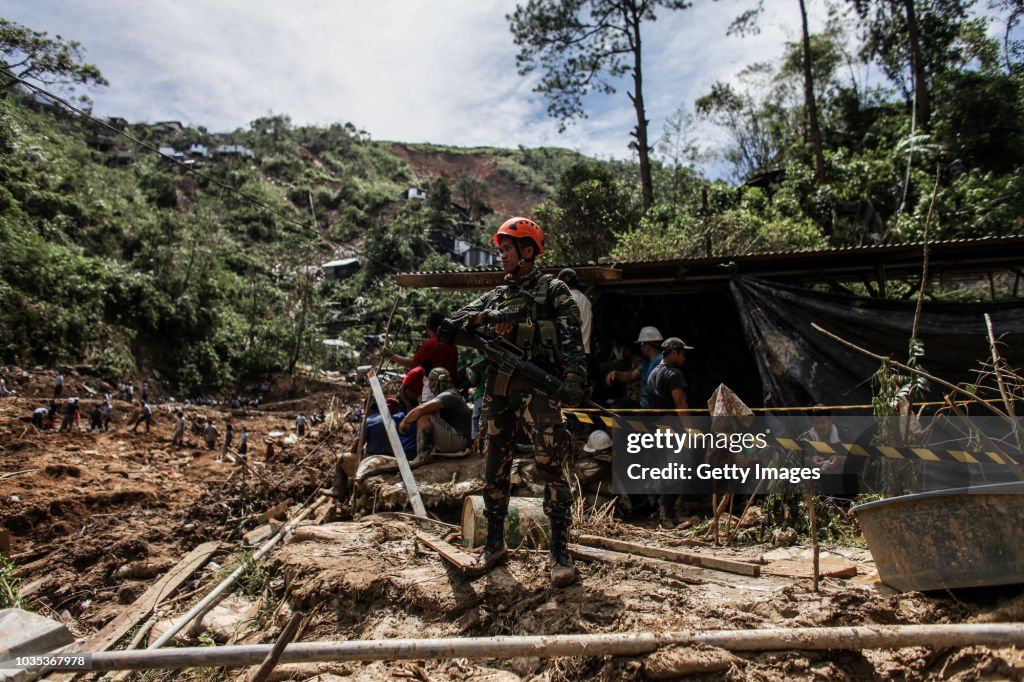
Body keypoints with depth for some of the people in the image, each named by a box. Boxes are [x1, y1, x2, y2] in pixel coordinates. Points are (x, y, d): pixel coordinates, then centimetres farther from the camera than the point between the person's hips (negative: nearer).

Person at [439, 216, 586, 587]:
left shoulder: (553, 290, 5)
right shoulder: (495, 296, 20)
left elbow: (572, 337, -6)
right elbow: (453, 326, 9)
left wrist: (574, 378, -23)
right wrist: (487, 316, -10)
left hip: (537, 385, -5)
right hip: (498, 387, 6)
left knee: (550, 467, -7)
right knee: (496, 467, 10)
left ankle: (560, 553, 0)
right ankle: (495, 543, 23)